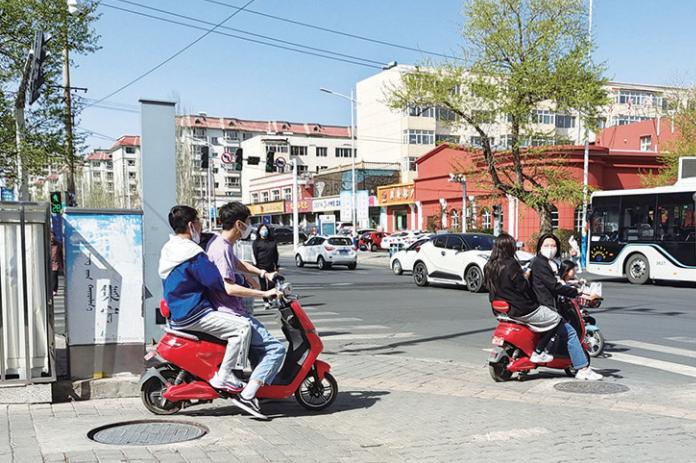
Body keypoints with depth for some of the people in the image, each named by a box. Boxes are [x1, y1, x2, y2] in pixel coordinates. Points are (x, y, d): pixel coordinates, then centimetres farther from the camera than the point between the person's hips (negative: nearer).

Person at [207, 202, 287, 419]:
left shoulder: (218, 242, 11)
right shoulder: (222, 249, -20)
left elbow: (237, 264, 30)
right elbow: (230, 288, -27)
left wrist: (264, 273, 21)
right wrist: (265, 293, -23)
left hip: (220, 310, 11)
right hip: (230, 315, -11)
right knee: (276, 348, -15)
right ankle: (247, 396, -17)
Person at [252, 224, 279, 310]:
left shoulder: (273, 242, 14)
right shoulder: (256, 242, 4)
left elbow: (276, 254, 14)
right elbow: (255, 255, -1)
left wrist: (276, 265, 7)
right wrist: (256, 266, -9)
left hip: (271, 267, 2)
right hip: (261, 267, -2)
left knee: (271, 283, -4)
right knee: (263, 285, -2)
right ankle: (265, 301, 2)